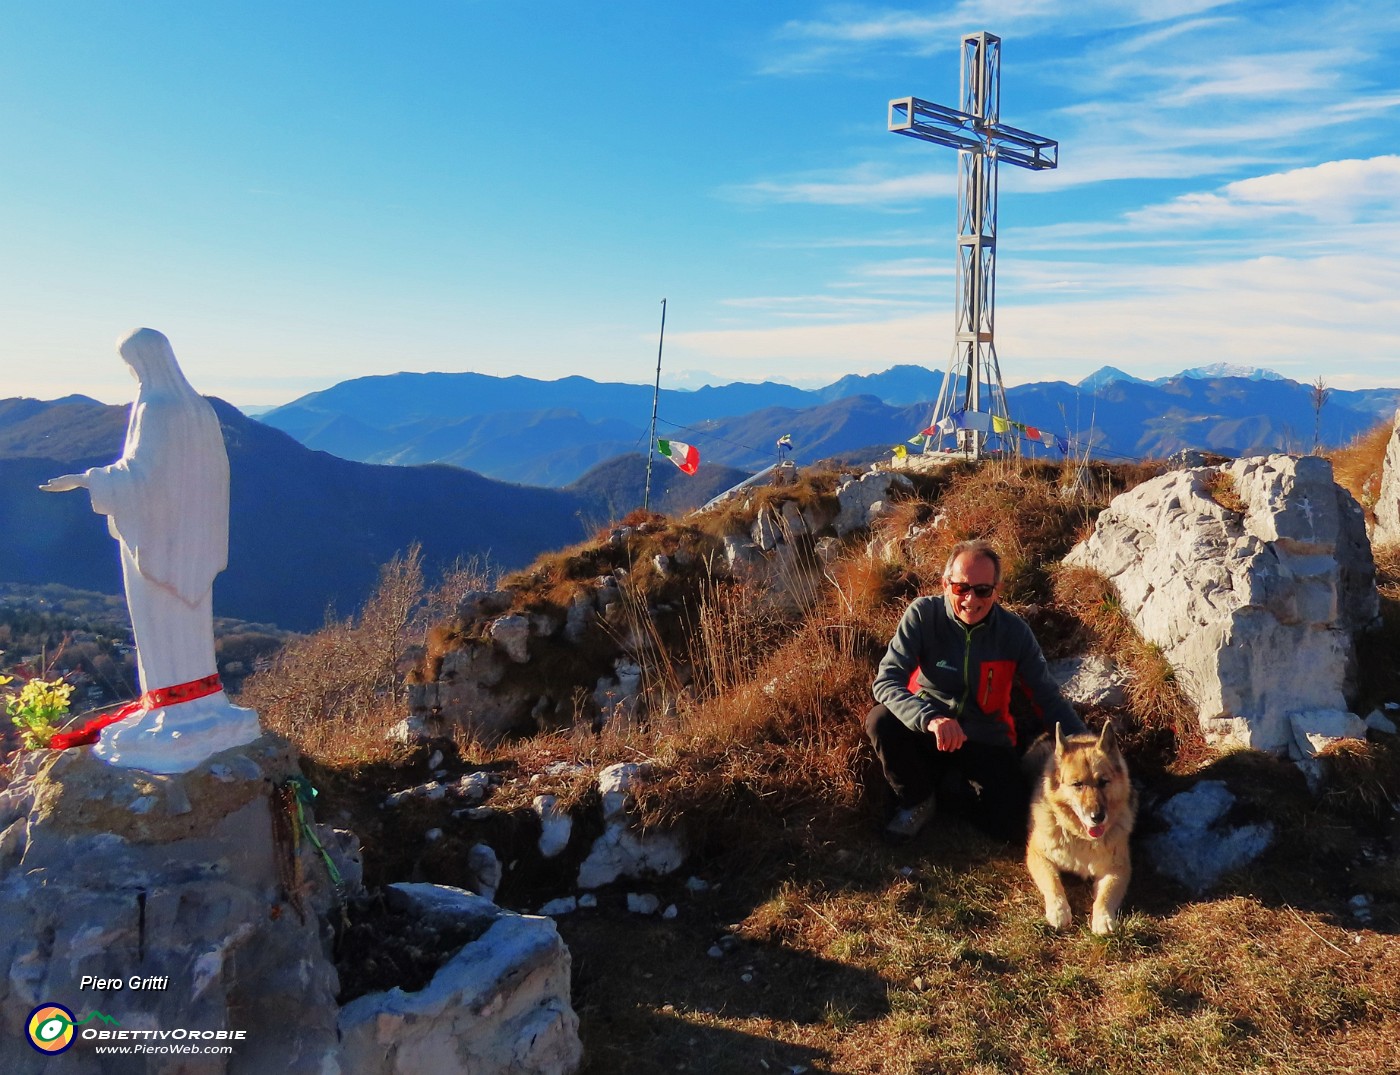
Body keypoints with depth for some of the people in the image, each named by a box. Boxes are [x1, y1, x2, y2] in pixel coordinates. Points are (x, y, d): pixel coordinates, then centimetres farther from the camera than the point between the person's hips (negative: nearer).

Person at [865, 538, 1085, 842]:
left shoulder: (1015, 632, -9)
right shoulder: (923, 615, -15)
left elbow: (1048, 698, -2)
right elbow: (886, 681, -24)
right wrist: (930, 718, -42)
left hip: (986, 744, 1)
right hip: (927, 734, -1)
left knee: (1015, 823, -22)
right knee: (881, 720, -32)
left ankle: (944, 783, 8)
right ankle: (919, 800, -3)